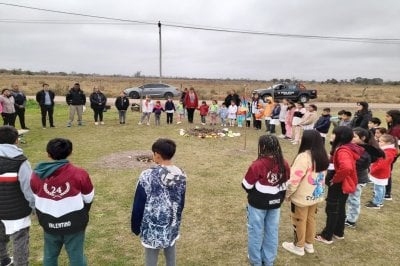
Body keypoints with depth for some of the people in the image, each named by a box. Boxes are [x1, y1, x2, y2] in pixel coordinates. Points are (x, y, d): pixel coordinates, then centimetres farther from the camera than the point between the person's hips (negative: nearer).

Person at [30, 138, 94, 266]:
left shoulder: (37, 175, -10)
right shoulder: (79, 174, -18)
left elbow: (36, 199, 3)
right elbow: (88, 198, -6)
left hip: (49, 225, 3)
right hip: (74, 224, -3)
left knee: (50, 256, 24)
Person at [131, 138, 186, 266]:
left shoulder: (147, 176, -22)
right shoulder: (181, 175, -7)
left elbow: (138, 205, -13)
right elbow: (181, 203, 4)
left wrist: (135, 227, 2)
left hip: (152, 228, -4)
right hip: (172, 226, 4)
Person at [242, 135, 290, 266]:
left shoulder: (257, 165, -25)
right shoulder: (284, 164, -8)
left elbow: (246, 185, -15)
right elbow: (285, 184, 3)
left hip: (258, 204, -5)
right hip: (275, 203, 5)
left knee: (256, 232, 14)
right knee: (272, 232, 19)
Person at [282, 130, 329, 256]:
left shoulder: (304, 157, -26)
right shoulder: (323, 156, -2)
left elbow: (294, 179, -24)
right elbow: (322, 176, 9)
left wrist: (287, 194, -10)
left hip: (302, 197, -7)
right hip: (316, 195, 7)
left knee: (299, 221, 11)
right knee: (311, 219, 22)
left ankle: (299, 246, 28)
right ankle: (309, 244, 38)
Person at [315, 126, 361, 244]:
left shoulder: (343, 151, -27)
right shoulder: (348, 147, 6)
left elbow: (346, 168, -43)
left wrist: (334, 179, -26)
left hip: (339, 185, -10)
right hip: (343, 184, 10)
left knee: (332, 210, 3)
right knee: (340, 209, 21)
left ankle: (327, 236, 15)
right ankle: (339, 232, 37)